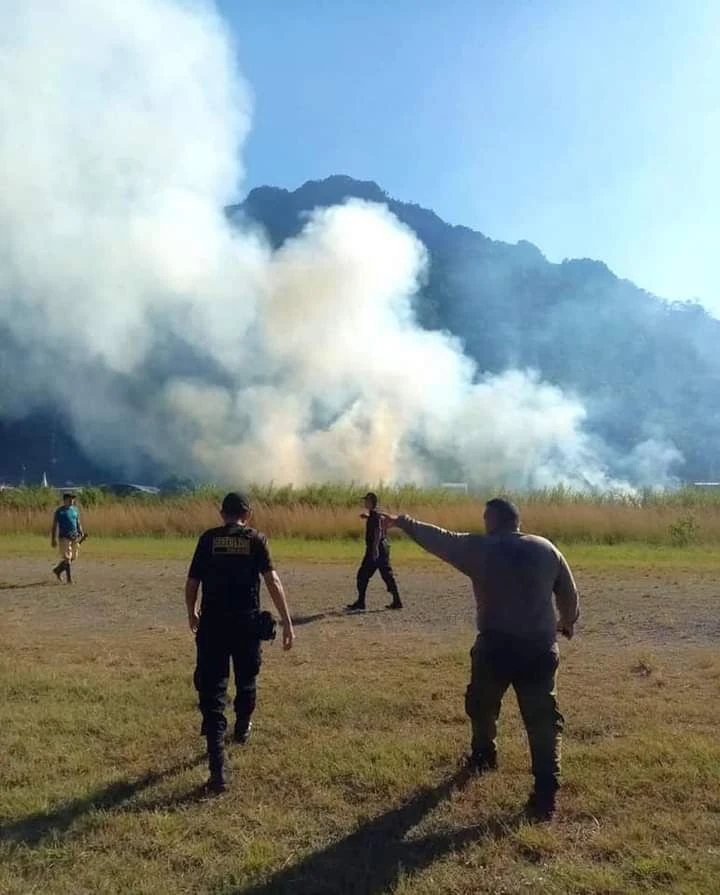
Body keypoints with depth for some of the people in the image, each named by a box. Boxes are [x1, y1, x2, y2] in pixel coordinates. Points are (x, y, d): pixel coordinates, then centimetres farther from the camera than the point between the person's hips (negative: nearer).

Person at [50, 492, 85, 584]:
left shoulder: (75, 510, 11)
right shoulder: (59, 511, -4)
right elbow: (54, 526, -4)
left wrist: (81, 534, 6)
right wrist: (53, 540, -8)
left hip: (75, 537, 5)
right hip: (64, 537, -5)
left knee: (73, 558, 10)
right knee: (67, 558, -7)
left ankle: (57, 570, 30)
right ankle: (69, 578, -1)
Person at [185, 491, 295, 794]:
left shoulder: (208, 539, 1)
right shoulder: (256, 539, -1)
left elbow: (191, 583, 1)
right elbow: (273, 581, -11)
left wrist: (192, 613, 20)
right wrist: (287, 622, -10)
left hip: (212, 624, -1)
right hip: (247, 624, 1)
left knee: (212, 692, 0)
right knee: (246, 679, 26)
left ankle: (217, 770, -7)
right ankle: (242, 729, 50)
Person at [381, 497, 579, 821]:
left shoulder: (479, 548, -4)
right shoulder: (547, 549, 5)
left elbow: (439, 539, 6)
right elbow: (570, 595, 12)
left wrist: (403, 522, 19)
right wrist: (567, 623, 32)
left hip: (495, 646, -2)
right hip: (540, 649, 2)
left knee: (482, 706, 24)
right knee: (543, 720, 5)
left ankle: (483, 756, 43)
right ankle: (546, 794, 1)